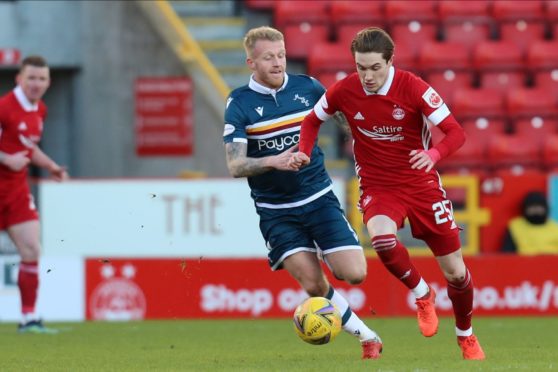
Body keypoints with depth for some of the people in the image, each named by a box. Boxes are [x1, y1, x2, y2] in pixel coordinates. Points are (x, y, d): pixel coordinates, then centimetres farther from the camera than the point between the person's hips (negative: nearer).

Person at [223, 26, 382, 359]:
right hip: (275, 211, -2)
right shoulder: (239, 104, -9)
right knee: (314, 285, -12)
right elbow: (235, 166, -16)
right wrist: (272, 161, -33)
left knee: (354, 274, -11)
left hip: (319, 198, 2)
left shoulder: (307, 88, -1)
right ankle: (367, 337, 7)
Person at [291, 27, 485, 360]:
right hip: (377, 187, 0)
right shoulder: (345, 91, -10)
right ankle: (423, 296, -5)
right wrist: (304, 152, -10)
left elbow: (456, 132, -17)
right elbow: (313, 121, 9)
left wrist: (433, 154, -37)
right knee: (382, 239, -34)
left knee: (455, 272, 4)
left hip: (421, 183, 0)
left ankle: (466, 336, 33)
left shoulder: (412, 88, -17)